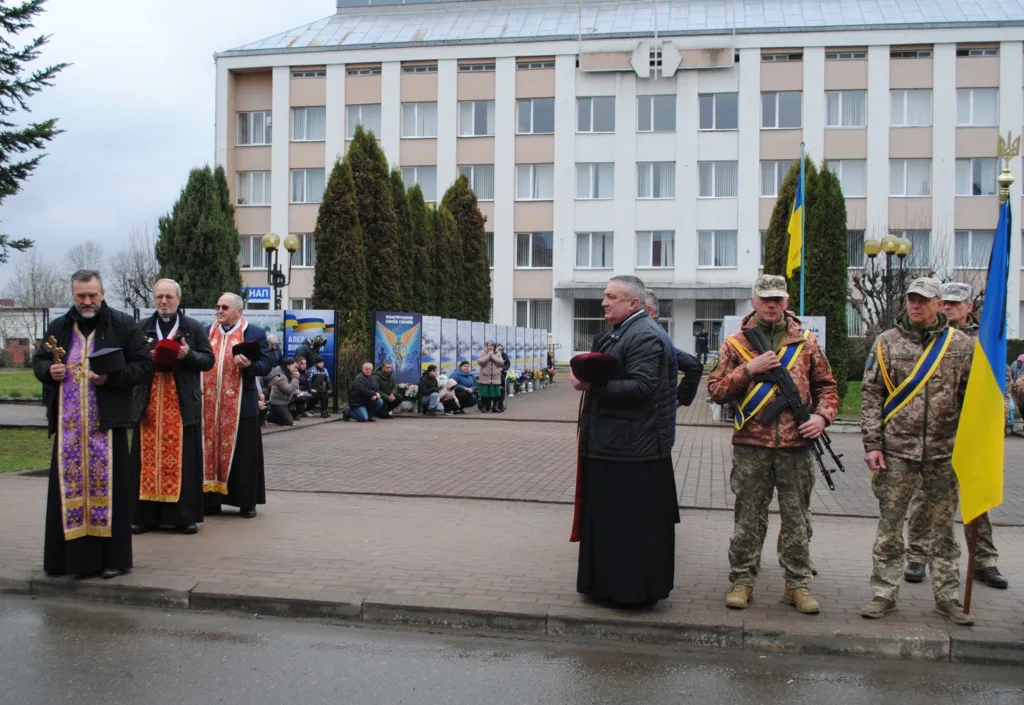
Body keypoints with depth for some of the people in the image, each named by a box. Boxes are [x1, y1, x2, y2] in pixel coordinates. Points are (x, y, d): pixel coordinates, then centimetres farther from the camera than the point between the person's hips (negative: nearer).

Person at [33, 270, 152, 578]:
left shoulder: (123, 325, 0)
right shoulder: (58, 327, 12)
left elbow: (144, 364, -2)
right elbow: (38, 360, 21)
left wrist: (111, 377, -16)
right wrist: (49, 371, -3)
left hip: (107, 421, -4)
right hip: (68, 424, 4)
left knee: (108, 486, -1)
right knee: (68, 486, 5)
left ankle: (112, 557, 7)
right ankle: (69, 556, 14)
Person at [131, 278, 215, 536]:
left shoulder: (194, 328, 8)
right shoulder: (142, 328, 13)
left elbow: (208, 359, 4)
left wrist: (189, 355, -14)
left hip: (183, 405, -2)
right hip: (149, 404, 2)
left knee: (183, 461, -1)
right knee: (148, 461, 1)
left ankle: (185, 516, 5)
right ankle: (145, 516, 8)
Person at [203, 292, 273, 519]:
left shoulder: (255, 333, 1)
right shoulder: (207, 332, 14)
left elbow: (267, 365, -3)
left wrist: (249, 365, -21)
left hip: (240, 406, -4)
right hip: (210, 406, 4)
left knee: (242, 454, 1)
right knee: (211, 451, 8)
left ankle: (247, 502, 9)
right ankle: (211, 500, 16)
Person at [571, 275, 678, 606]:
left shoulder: (645, 336, -15)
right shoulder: (616, 333, 17)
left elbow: (642, 388, -25)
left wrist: (592, 386, -25)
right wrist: (585, 377, 6)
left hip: (633, 449, -10)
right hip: (610, 445, 10)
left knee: (634, 523, -2)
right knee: (608, 519, 15)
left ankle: (636, 589, 8)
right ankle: (610, 584, 25)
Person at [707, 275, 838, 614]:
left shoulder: (806, 341, 9)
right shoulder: (735, 343, 5)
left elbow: (826, 386, 13)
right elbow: (716, 391, 1)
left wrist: (822, 415, -5)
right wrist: (749, 369, -11)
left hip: (796, 445, 1)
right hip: (751, 445, -1)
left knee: (796, 517, 7)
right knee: (748, 516, 5)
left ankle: (798, 584, 16)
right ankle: (742, 580, 14)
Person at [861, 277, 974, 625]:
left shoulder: (961, 345, 4)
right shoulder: (887, 342, 3)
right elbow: (871, 396, 2)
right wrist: (872, 444, -4)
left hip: (945, 453, 1)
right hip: (897, 452, 0)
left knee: (943, 526, 10)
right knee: (889, 525, 5)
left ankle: (947, 596, 20)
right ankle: (884, 594, 14)